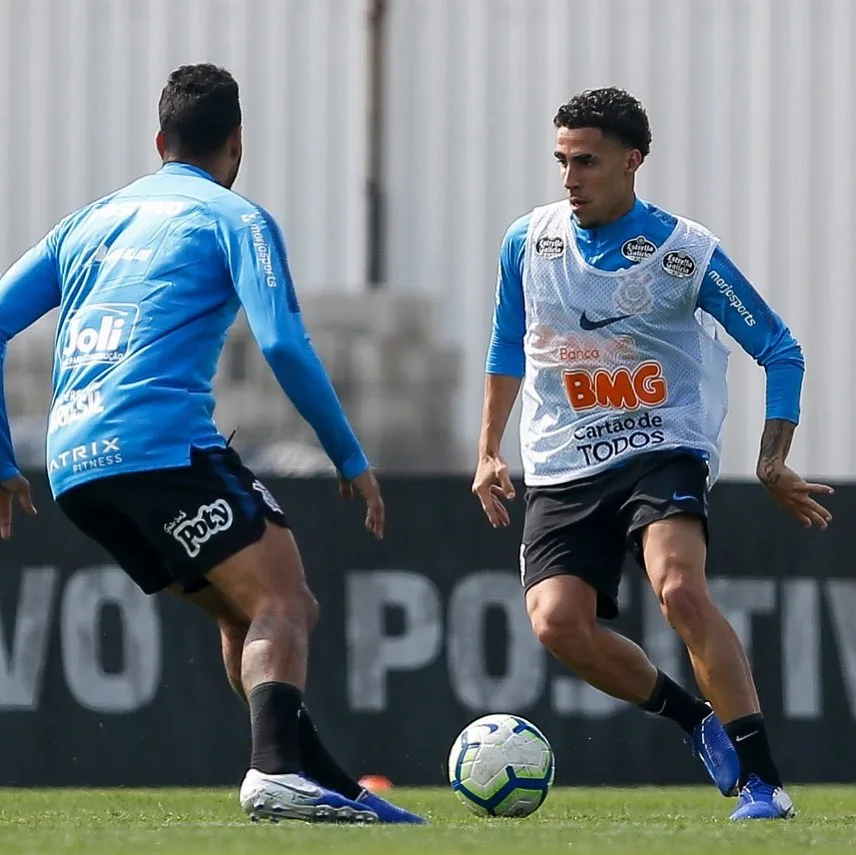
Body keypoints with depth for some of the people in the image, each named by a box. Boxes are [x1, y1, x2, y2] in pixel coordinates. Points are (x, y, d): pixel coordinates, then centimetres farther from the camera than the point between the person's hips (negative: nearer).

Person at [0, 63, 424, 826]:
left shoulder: (89, 223, 26)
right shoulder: (235, 218, 7)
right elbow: (283, 343, -7)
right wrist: (351, 461, 0)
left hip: (73, 469, 7)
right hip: (163, 442, -7)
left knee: (245, 616, 16)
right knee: (282, 602, -14)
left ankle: (326, 784, 10)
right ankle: (279, 770, -38)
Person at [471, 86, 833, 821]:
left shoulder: (686, 252, -9)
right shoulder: (528, 243, 1)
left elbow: (779, 350, 0)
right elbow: (508, 345, 19)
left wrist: (774, 463, -6)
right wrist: (489, 452, 18)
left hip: (664, 450, -4)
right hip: (563, 468, 4)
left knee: (678, 589, -30)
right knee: (557, 622, -17)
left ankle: (763, 781, -25)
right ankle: (702, 724, 7)